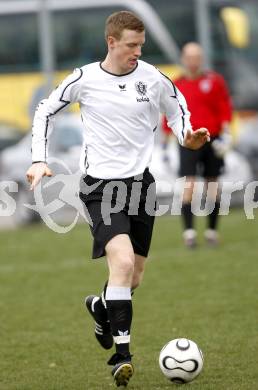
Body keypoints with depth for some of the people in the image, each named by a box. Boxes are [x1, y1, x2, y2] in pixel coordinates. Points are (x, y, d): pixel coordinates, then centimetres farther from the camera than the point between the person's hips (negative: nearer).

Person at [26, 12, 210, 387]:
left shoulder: (152, 79, -2)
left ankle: (100, 306, 47)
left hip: (140, 182, 4)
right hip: (102, 185, -4)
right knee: (123, 261, -24)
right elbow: (46, 111, 7)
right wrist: (39, 160, -2)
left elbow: (176, 106, 18)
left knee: (133, 278, 12)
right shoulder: (84, 80, -7)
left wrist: (187, 137, -2)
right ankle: (121, 354, -19)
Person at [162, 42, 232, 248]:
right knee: (188, 185, -13)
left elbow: (225, 108, 1)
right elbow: (169, 118, 14)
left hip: (212, 140, 0)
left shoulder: (214, 81, 4)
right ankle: (189, 231, -15)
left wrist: (226, 133, -10)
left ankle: (212, 230, 16)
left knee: (213, 185, 5)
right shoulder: (176, 86, 9)